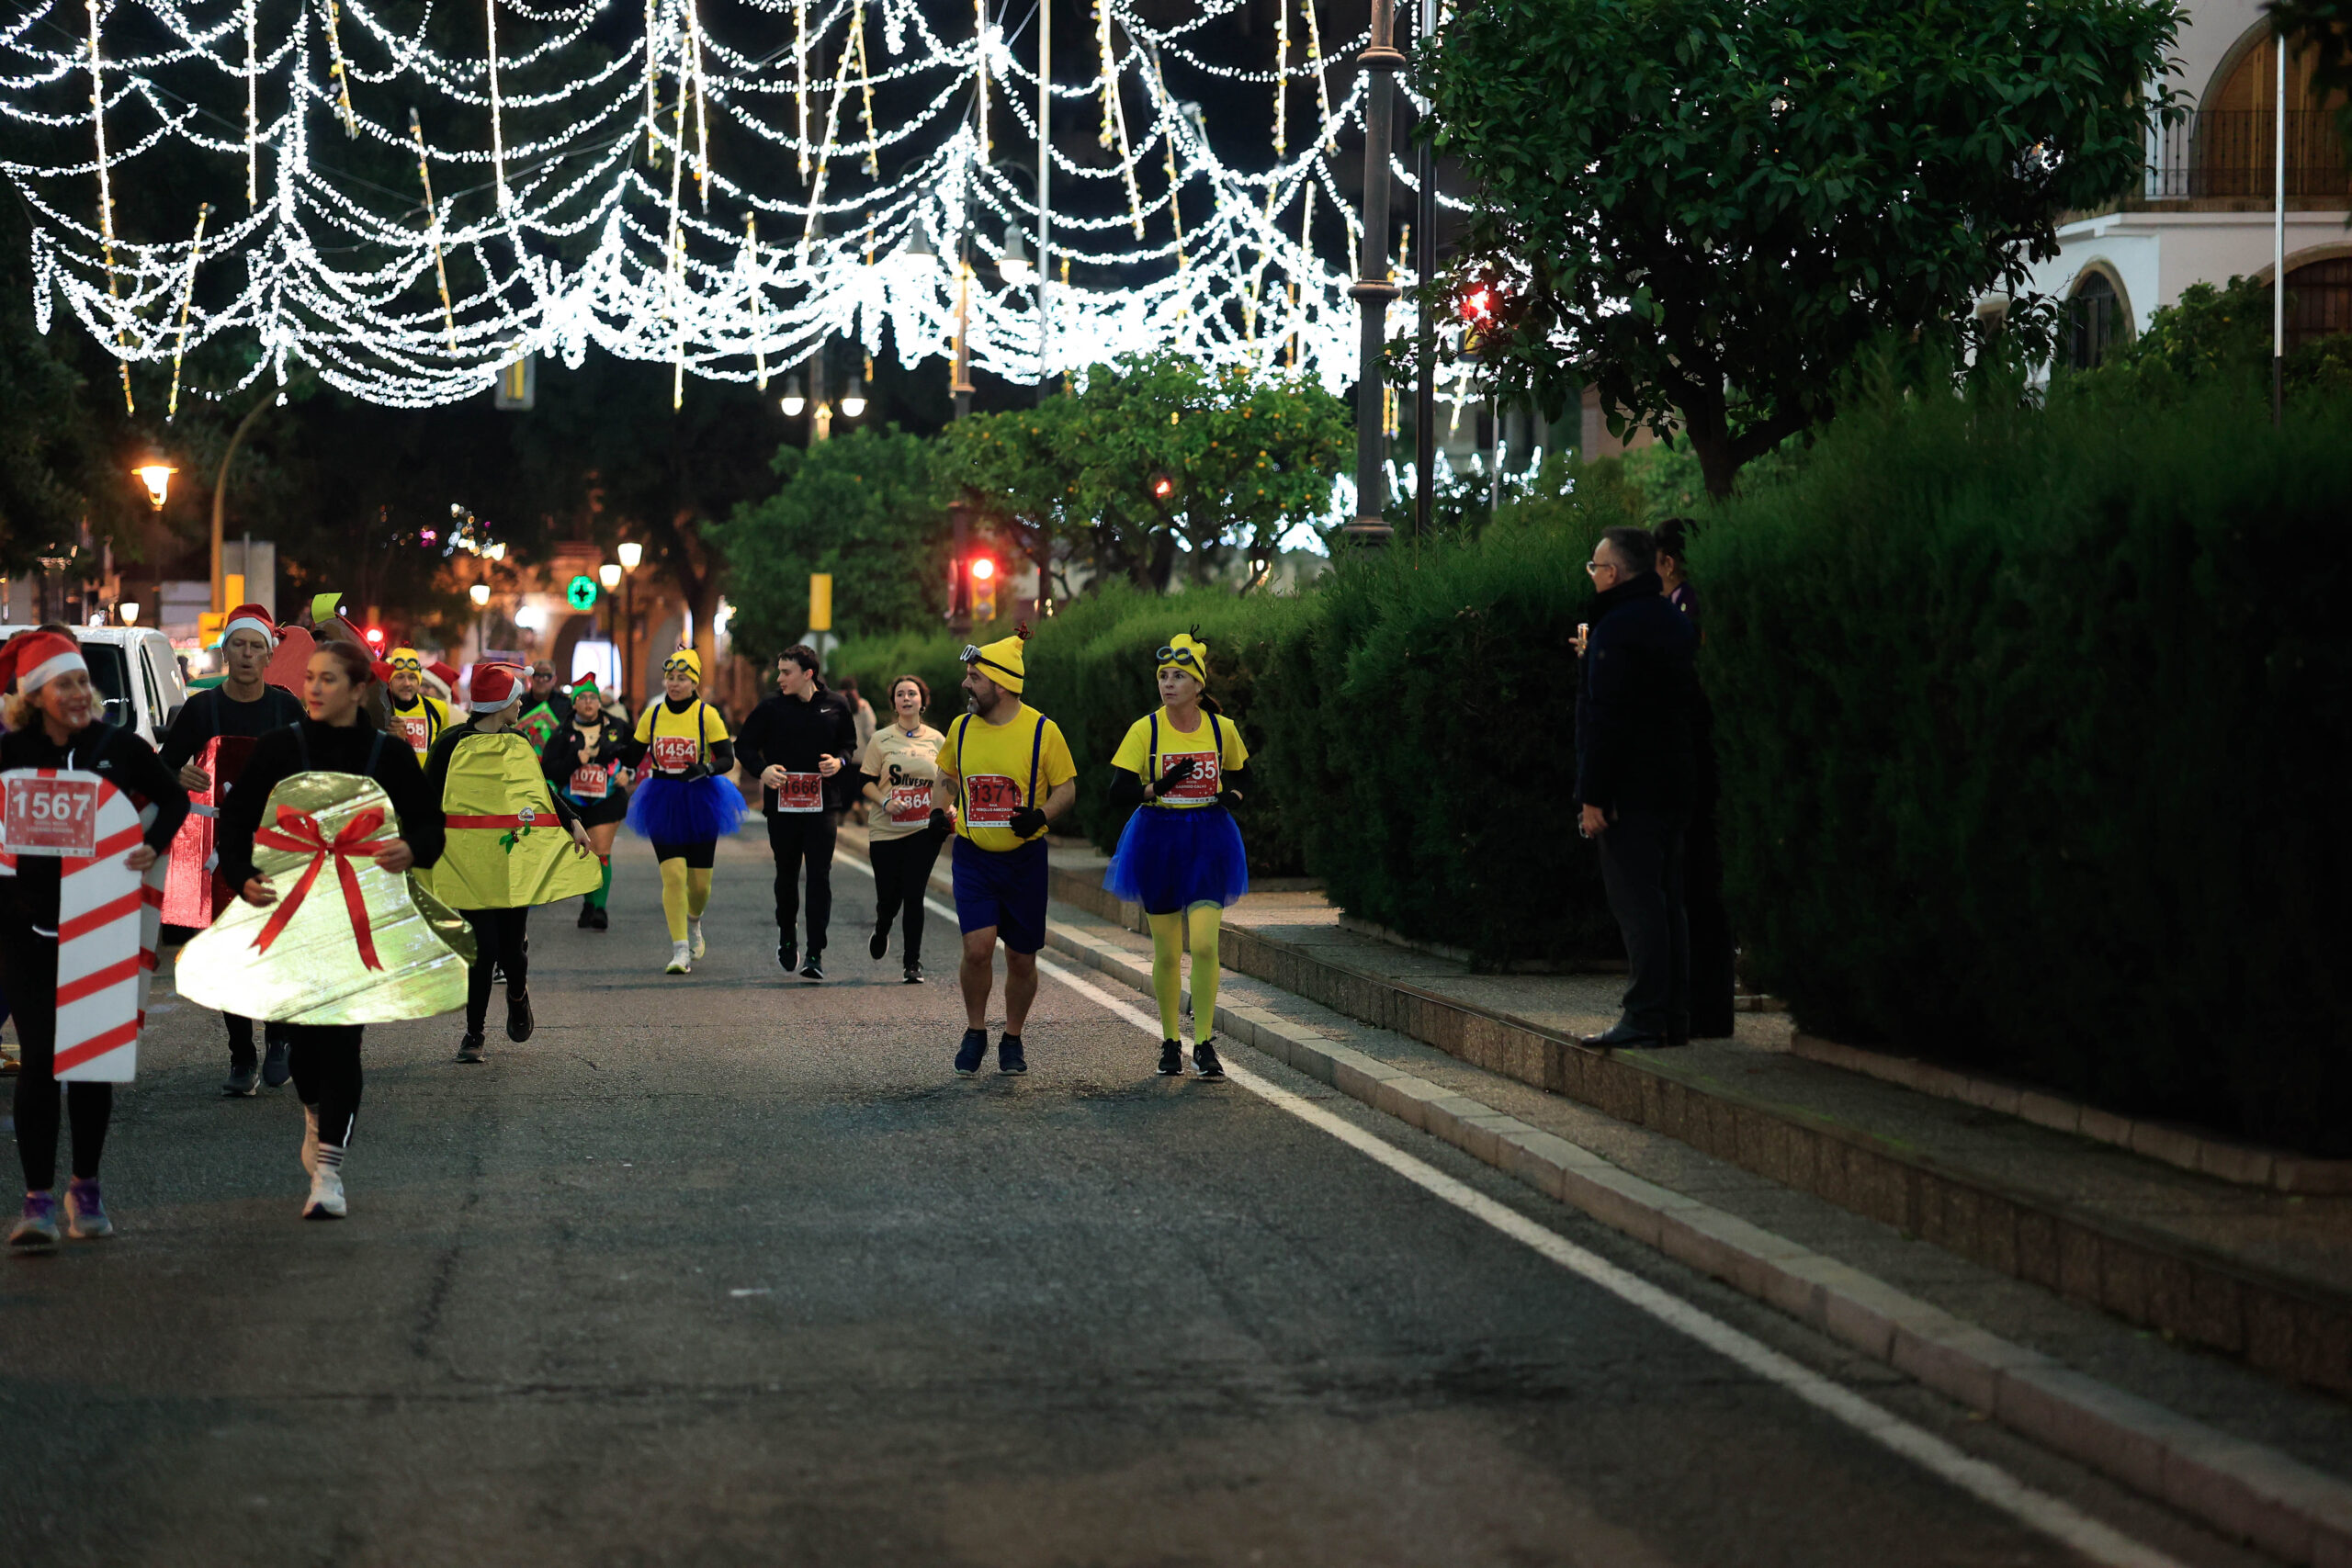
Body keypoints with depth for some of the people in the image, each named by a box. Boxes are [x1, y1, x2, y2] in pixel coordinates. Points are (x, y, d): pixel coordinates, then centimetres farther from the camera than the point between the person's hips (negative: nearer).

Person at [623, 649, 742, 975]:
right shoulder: (652, 715, 3)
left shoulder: (707, 715, -5)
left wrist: (706, 769, -26)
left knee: (699, 883, 3)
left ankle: (693, 923, 38)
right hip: (663, 805, 1)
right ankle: (680, 951, -11)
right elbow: (633, 756, 12)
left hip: (699, 802, -1)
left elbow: (727, 759, -6)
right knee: (673, 875, -14)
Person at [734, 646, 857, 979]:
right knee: (786, 874, 11)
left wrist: (840, 761, -6)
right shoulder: (771, 707, 0)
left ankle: (815, 953, -6)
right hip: (782, 805, 1)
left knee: (819, 876, -7)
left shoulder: (834, 705, 3)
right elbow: (744, 745, 5)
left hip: (823, 805, -1)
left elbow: (850, 743, 16)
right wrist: (762, 769, -14)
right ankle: (786, 935, 36)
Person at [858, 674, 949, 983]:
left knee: (913, 896, -7)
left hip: (924, 830, 0)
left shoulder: (936, 740, 7)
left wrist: (948, 812, 1)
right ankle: (881, 931, 39)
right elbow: (865, 781, 3)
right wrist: (885, 802, -14)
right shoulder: (881, 740, 1)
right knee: (889, 897, 2)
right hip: (886, 830, 0)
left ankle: (912, 963, 3)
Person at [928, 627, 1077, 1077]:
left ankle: (1012, 1040, 26)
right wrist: (939, 810, 0)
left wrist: (1040, 815, -19)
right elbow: (946, 777, 20)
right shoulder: (962, 728, 4)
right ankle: (975, 1032, 7)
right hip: (973, 857, 1)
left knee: (1021, 958, 6)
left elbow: (1067, 787, 0)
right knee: (978, 947, -14)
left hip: (1024, 858, -1)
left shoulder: (1042, 730, -7)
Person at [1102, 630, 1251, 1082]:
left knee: (1204, 944, -13)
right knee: (1167, 951, 6)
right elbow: (1118, 793, -6)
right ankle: (1170, 1042, 21)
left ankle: (1205, 1045, -5)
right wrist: (1159, 787, -21)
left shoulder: (1222, 729, 1)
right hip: (1158, 840, 0)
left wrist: (1231, 795, -2)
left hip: (1208, 841, 0)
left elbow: (1237, 773, 20)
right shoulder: (1145, 730, -4)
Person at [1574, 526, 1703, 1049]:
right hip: (1676, 783, 9)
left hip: (1630, 789, -9)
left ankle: (1646, 1018, -11)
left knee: (1636, 903, -9)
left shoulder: (1616, 629, -13)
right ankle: (1675, 1016, 12)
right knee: (1666, 899, 12)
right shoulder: (1675, 622, 15)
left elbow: (1605, 718, -18)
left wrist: (1593, 794, -17)